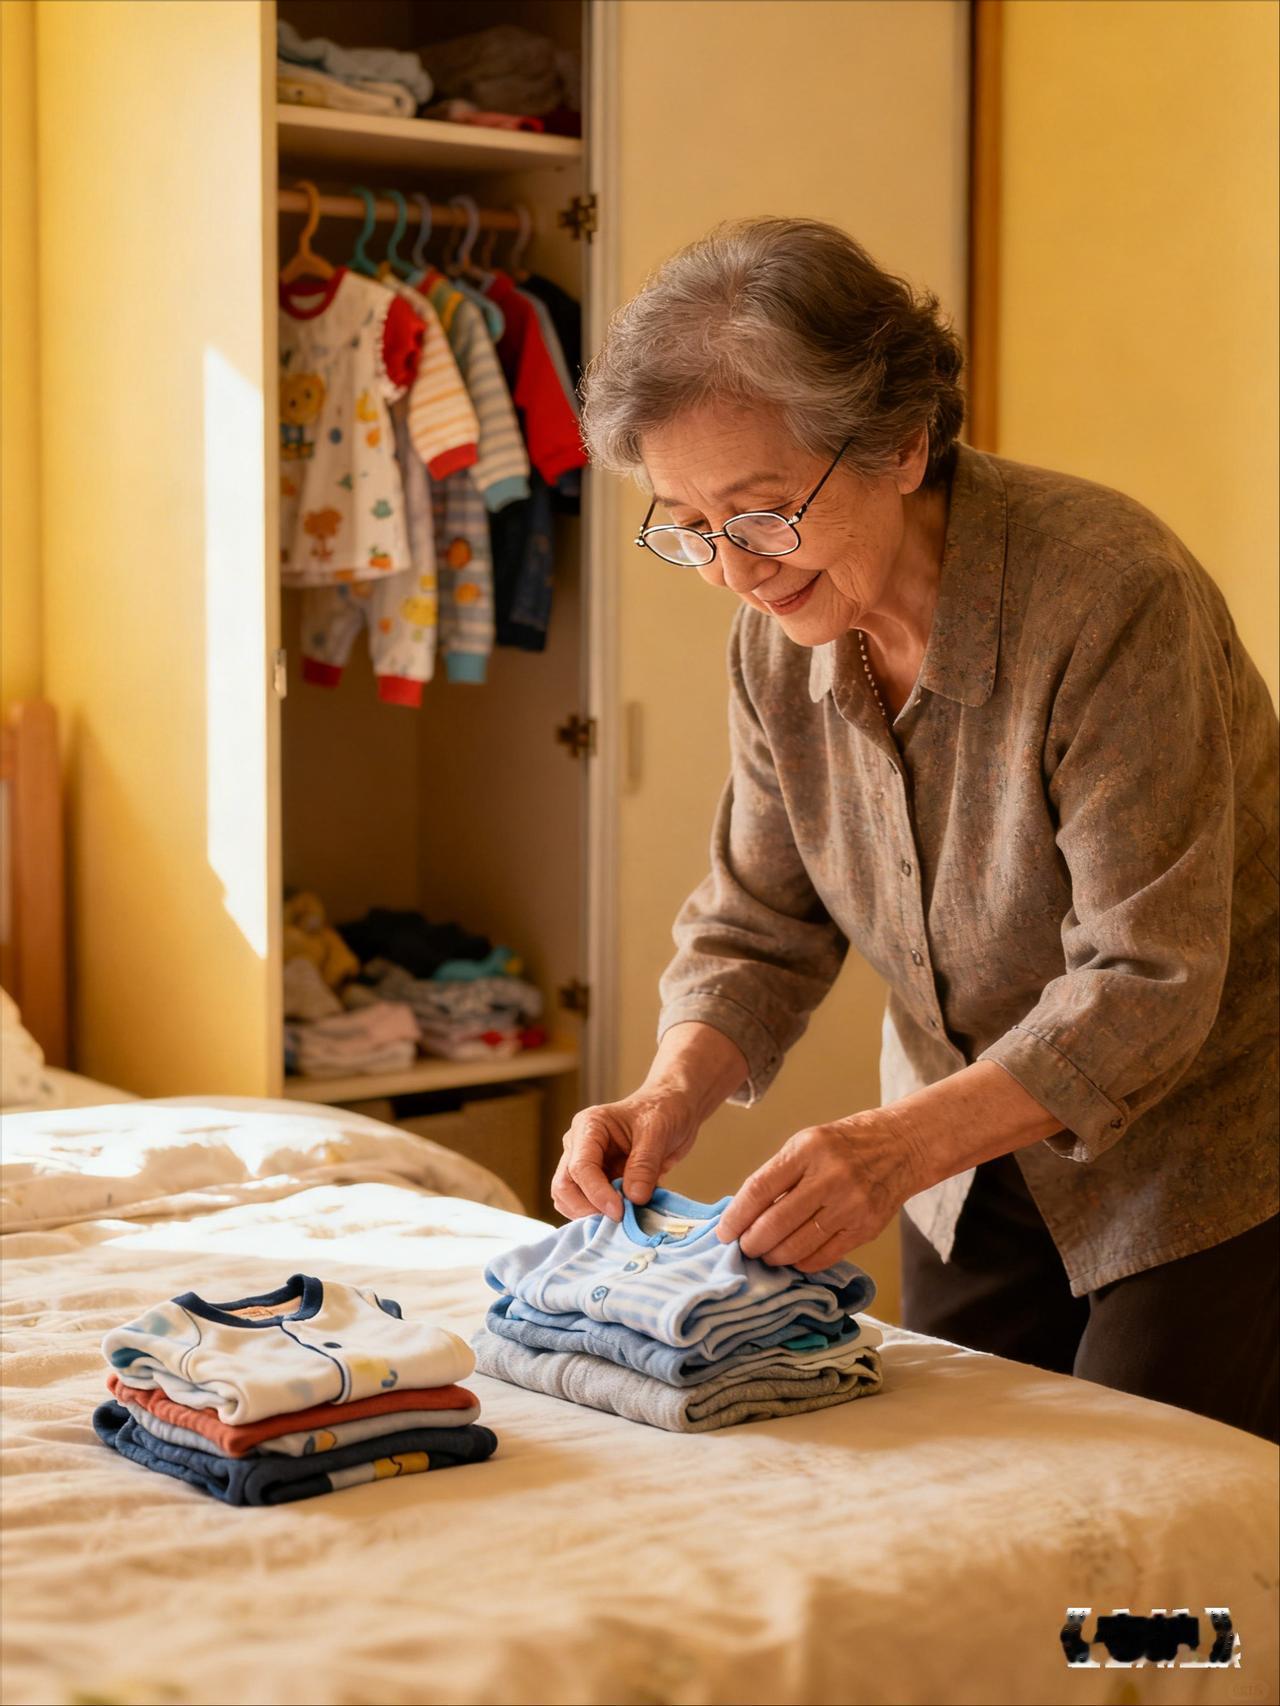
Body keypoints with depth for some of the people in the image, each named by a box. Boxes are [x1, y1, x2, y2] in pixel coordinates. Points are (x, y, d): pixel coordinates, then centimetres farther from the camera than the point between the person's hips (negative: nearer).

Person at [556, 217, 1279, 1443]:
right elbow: (756, 927, 0)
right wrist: (675, 1093, -20)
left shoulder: (1113, 595, -28)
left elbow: (1148, 987, -28)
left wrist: (904, 1142, -40)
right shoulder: (778, 637, -8)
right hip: (979, 1157, 6)